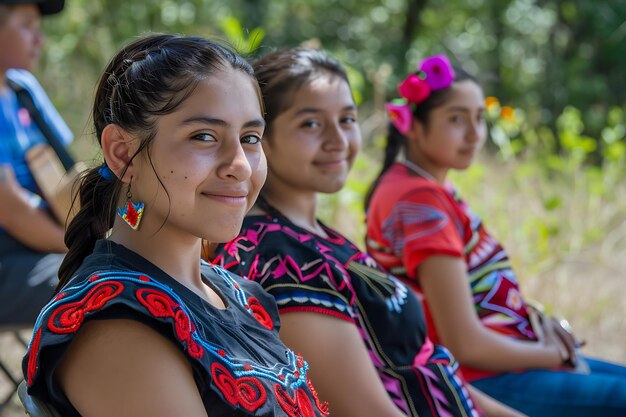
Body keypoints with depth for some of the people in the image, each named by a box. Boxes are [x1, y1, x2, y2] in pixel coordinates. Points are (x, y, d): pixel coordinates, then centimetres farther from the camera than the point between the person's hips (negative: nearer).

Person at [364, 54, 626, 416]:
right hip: (484, 382, -10)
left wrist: (531, 316, 0)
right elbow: (465, 344, -25)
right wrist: (554, 356, -10)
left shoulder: (430, 189, 8)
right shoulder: (419, 200, -21)